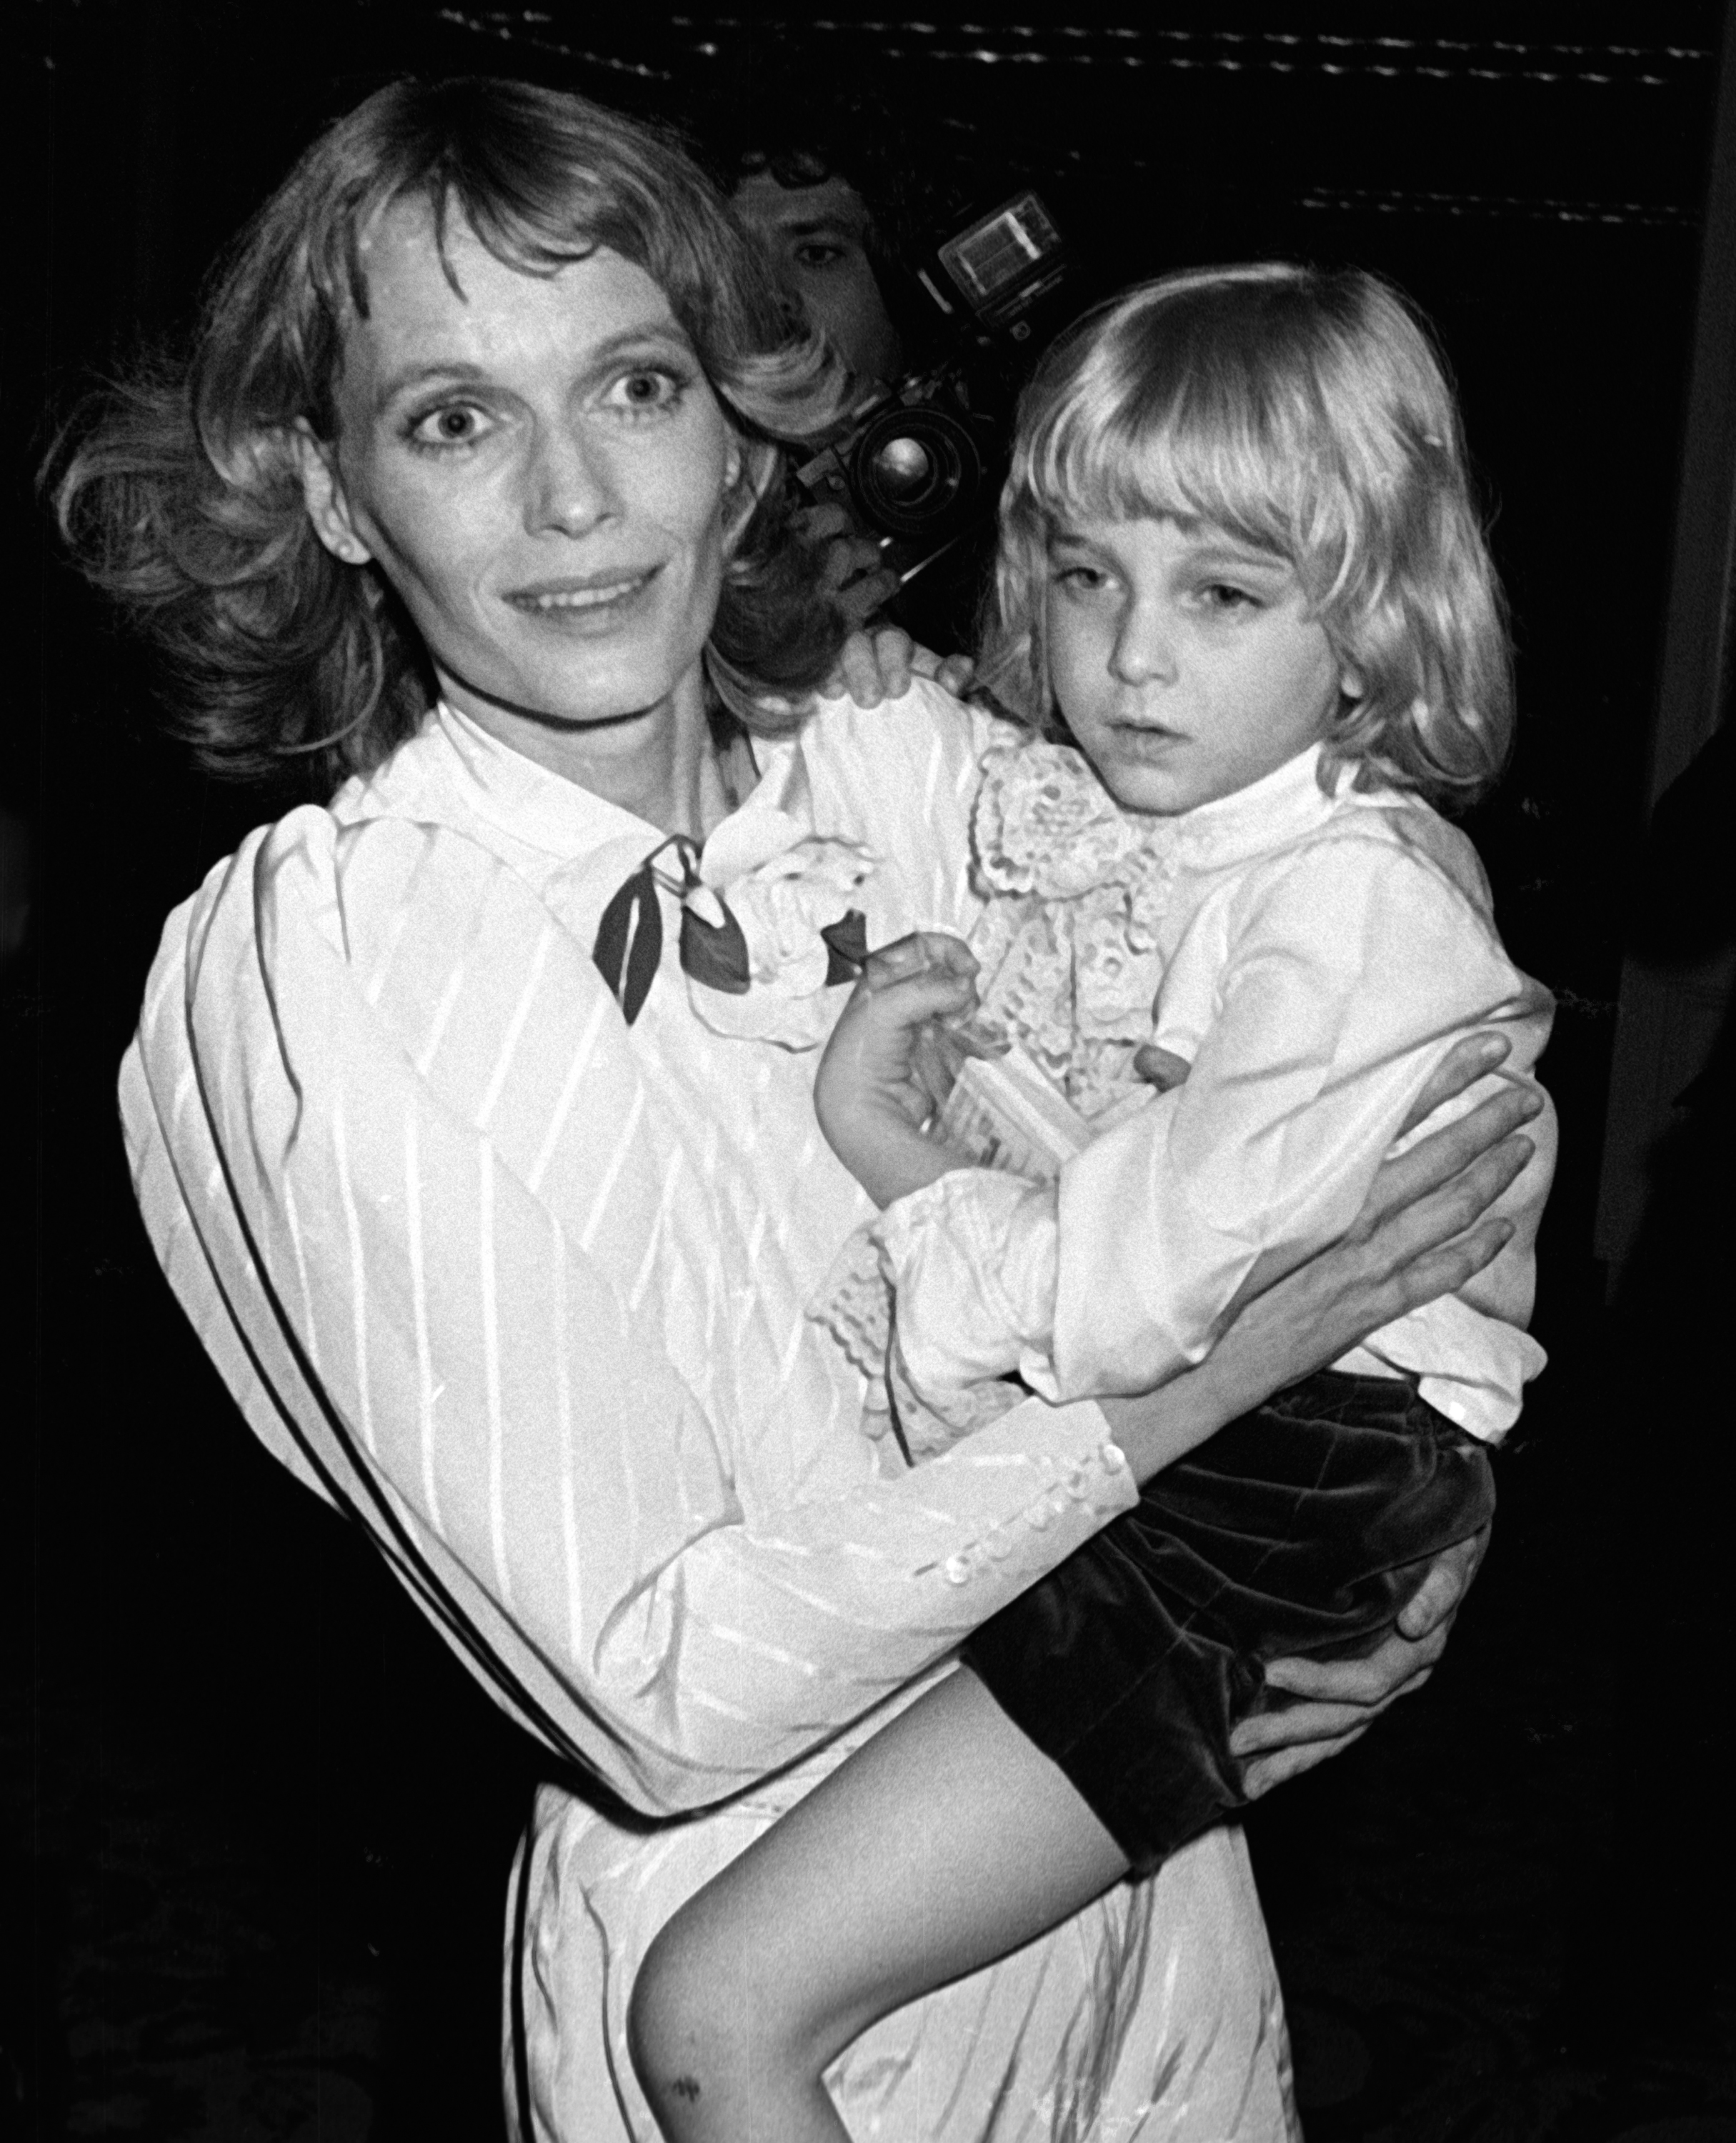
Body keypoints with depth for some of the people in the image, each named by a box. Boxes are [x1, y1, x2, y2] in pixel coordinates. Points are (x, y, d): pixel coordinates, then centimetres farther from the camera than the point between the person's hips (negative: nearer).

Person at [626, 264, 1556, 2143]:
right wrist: (874, 1080, -4)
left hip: (1235, 1511, -9)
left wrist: (916, 1217, -10)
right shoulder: (1055, 812, 6)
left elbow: (1156, 1277, -22)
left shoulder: (1357, 898, -18)